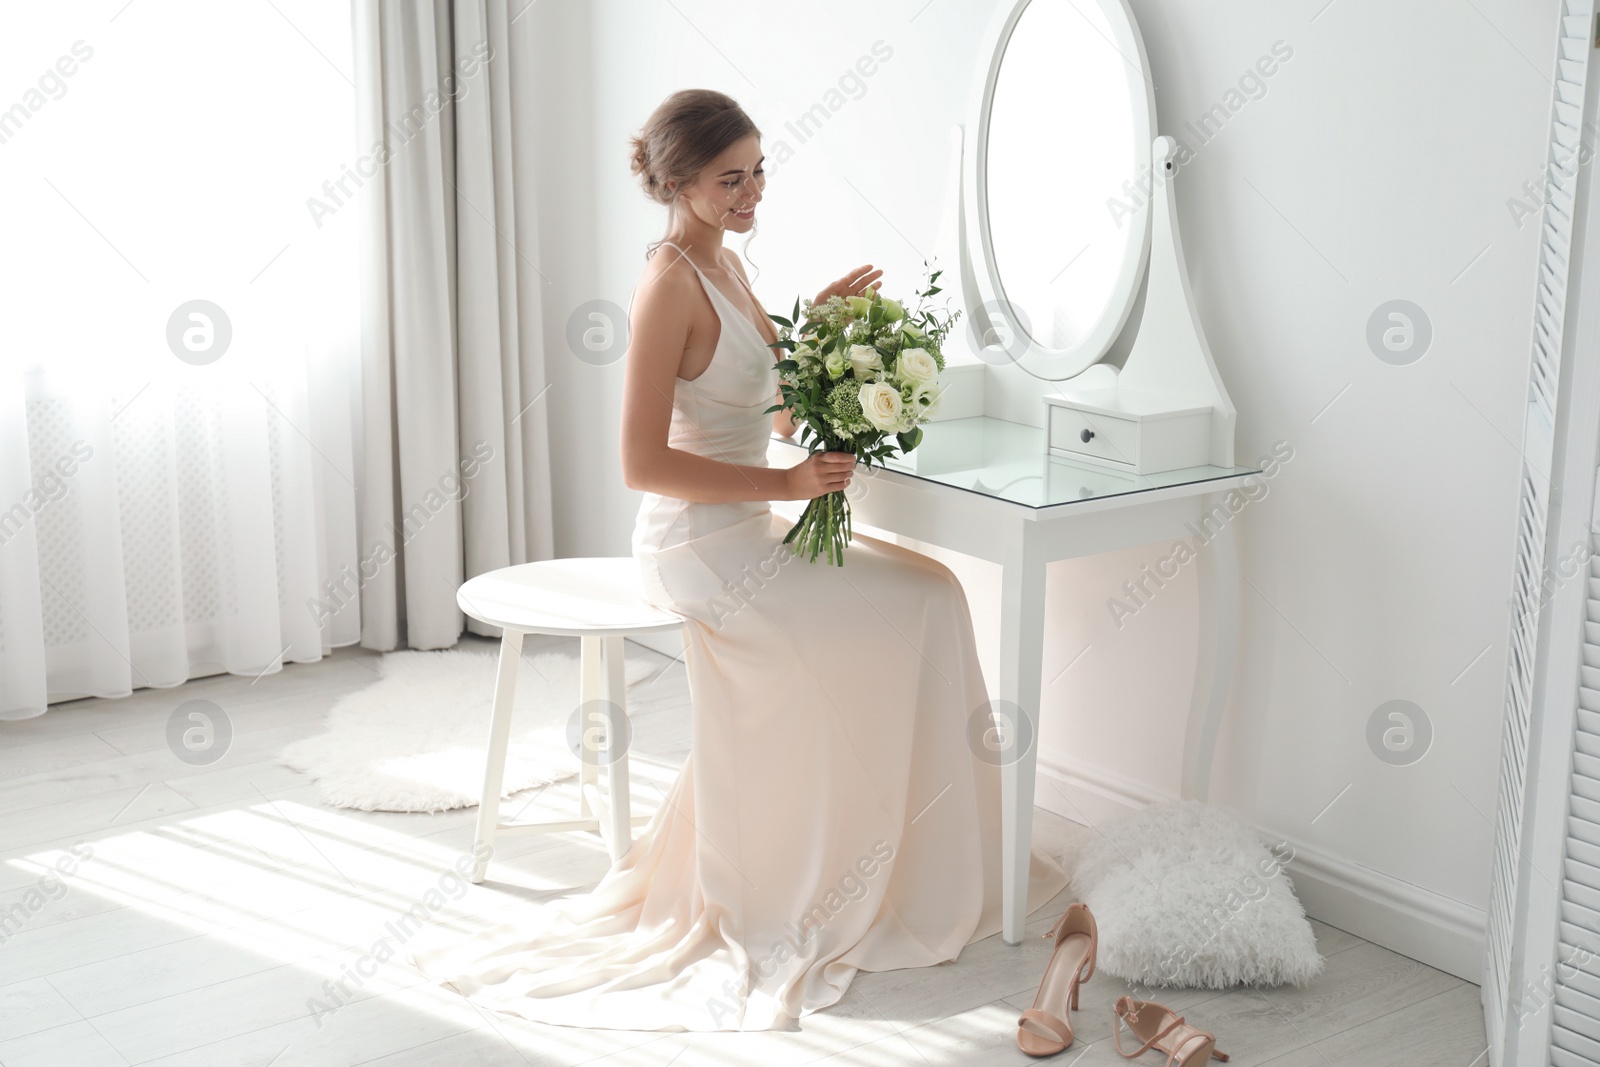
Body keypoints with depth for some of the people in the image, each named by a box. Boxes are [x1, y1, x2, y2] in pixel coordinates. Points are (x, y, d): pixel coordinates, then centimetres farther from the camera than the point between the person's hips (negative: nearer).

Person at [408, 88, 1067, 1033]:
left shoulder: (725, 264, 10)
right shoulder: (669, 285, -20)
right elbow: (644, 464, -24)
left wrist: (817, 321, 7)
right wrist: (786, 483, -24)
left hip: (743, 535, 9)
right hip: (704, 549, -9)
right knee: (920, 607, -4)